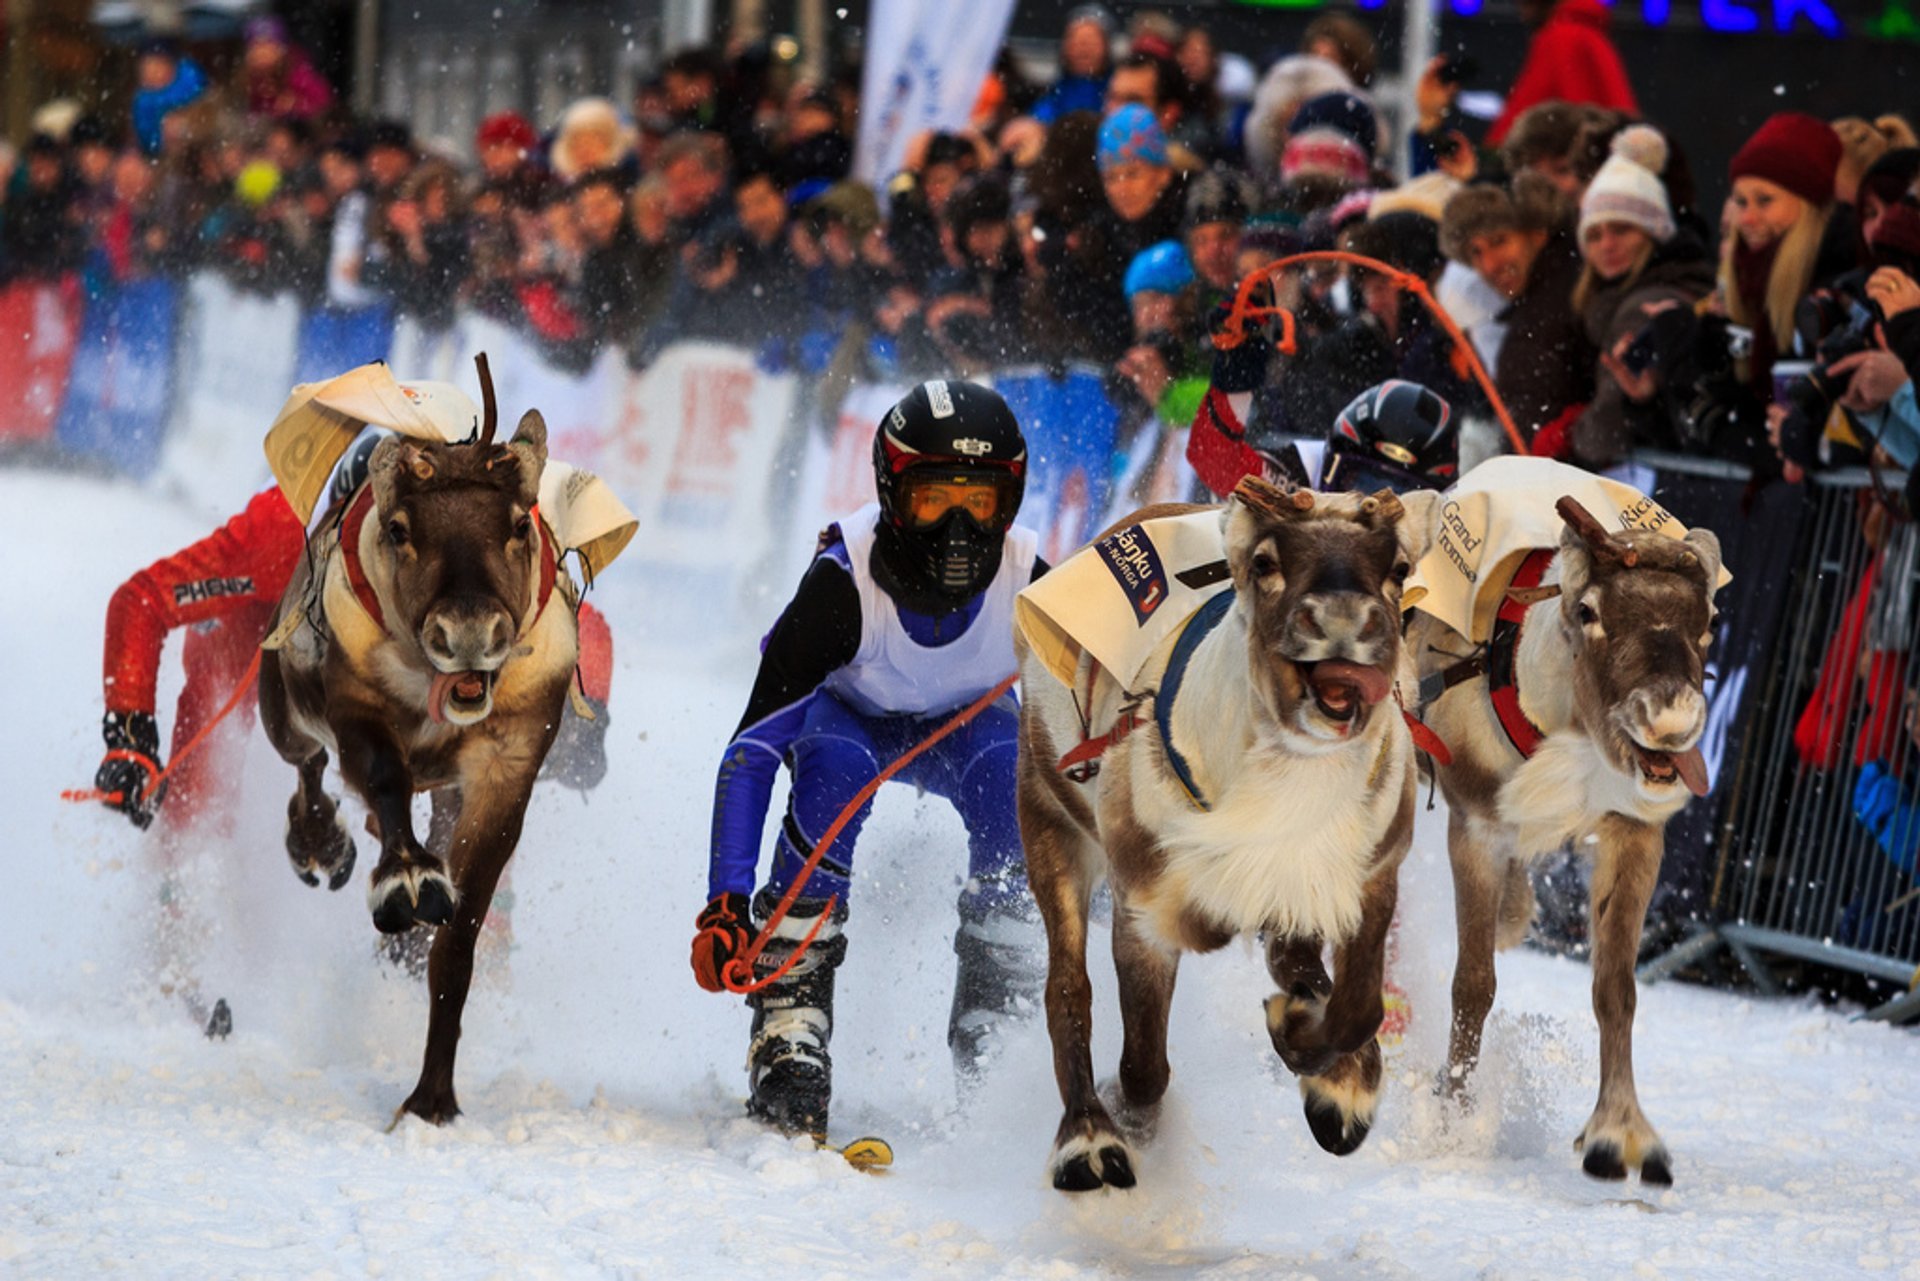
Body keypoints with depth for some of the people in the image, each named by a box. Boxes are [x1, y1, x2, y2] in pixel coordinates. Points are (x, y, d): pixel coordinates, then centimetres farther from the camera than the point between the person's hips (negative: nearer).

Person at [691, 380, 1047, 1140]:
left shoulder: (1030, 586, -30)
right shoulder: (844, 584, -36)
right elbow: (750, 751, -36)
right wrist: (724, 901, -45)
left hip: (963, 725, 2)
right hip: (850, 715, -2)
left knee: (1014, 775, -32)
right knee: (833, 768, -36)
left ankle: (996, 1022, -19)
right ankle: (790, 1021, -33)